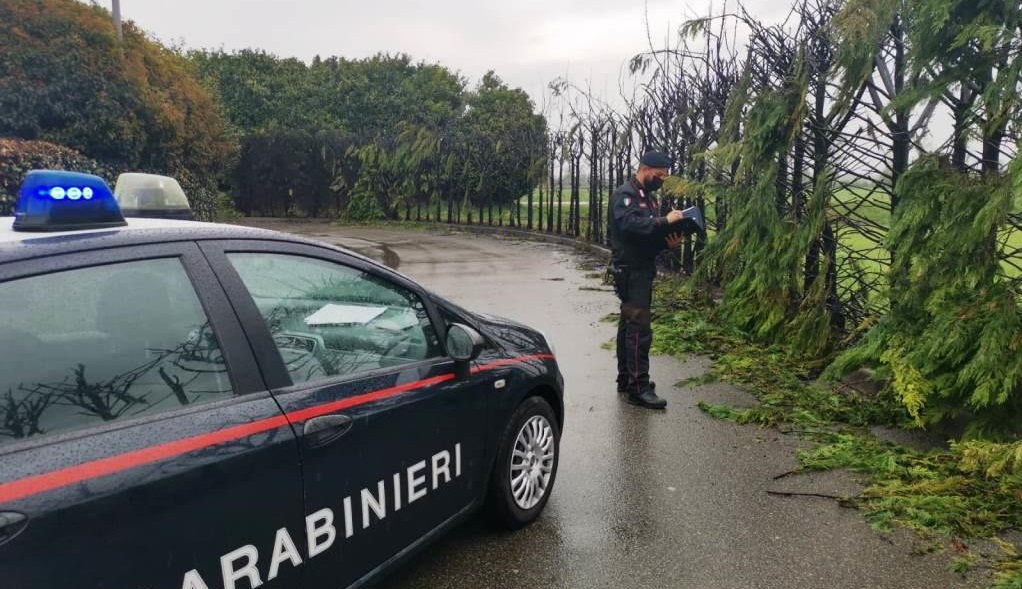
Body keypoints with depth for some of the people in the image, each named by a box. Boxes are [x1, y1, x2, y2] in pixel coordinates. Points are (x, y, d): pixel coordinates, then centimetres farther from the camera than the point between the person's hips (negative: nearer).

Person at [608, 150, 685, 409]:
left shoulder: (648, 197, 19)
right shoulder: (625, 194, -10)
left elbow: (651, 234, 18)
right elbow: (630, 224, -27)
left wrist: (668, 241, -2)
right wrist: (665, 220, -25)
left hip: (643, 270, 10)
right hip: (630, 270, -10)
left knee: (629, 326, 14)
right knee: (639, 329, -11)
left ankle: (625, 379, 22)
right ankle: (638, 388, -9)